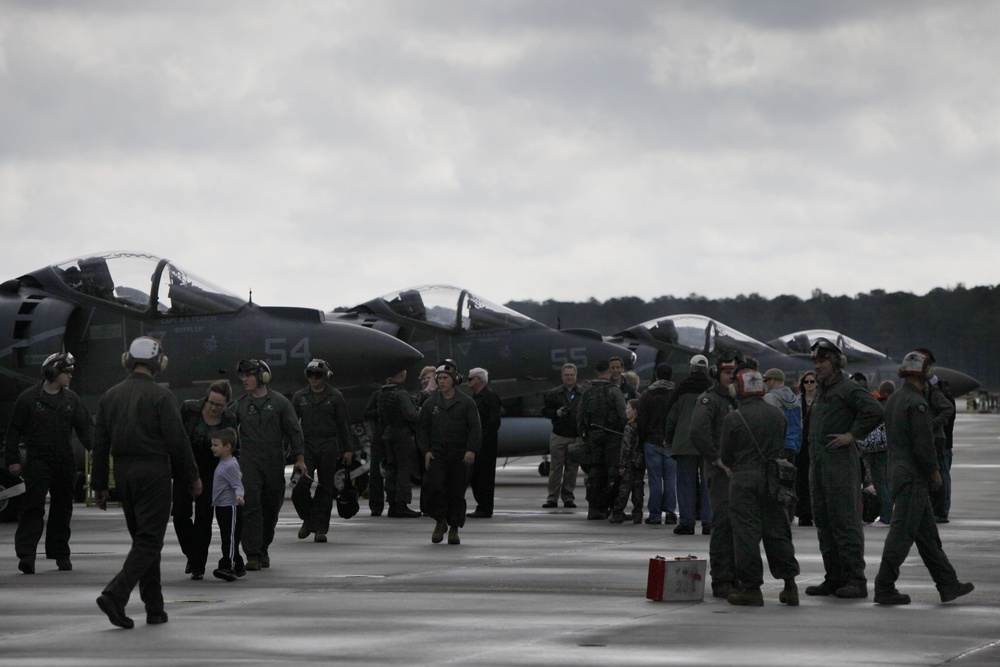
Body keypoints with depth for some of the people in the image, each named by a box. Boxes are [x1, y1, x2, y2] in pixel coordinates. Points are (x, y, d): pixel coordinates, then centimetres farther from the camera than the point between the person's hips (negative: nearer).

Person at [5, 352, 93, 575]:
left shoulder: (71, 399, 9)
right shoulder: (29, 398, -2)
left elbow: (85, 427, 10)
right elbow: (14, 430, 1)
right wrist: (13, 460, -4)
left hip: (65, 462, 5)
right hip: (38, 460, -5)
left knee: (62, 508, 11)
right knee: (34, 507, -13)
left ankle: (60, 553, 22)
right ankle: (26, 554, -18)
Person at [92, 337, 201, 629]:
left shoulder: (111, 395, 6)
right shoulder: (161, 396, -10)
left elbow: (100, 443, 9)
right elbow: (177, 440, -10)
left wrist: (99, 484, 14)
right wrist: (192, 477, 1)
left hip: (123, 472, 6)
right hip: (154, 471, -6)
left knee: (143, 539, 14)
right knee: (149, 540, -4)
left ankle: (154, 608, 15)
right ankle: (115, 594, -21)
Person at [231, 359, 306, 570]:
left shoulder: (280, 402, 3)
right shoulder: (240, 404, 7)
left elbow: (294, 430, 3)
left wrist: (299, 458, -3)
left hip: (274, 463, 0)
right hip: (249, 463, 0)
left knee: (271, 508, 8)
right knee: (251, 507, -12)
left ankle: (263, 549, 25)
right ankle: (252, 554, -13)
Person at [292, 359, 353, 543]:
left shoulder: (335, 397, 6)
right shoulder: (300, 397, 10)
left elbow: (342, 425, 7)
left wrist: (347, 450, 4)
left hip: (328, 446, -1)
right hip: (306, 445, 1)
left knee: (325, 488, 0)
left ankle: (320, 528, 4)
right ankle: (308, 520, 10)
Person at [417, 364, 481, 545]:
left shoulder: (466, 402, 2)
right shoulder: (430, 403, 9)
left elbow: (475, 428, -2)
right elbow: (422, 428, 12)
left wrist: (471, 450, -14)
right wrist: (425, 451, -1)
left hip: (460, 455, -1)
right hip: (436, 454, 1)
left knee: (457, 492, 0)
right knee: (434, 486, -15)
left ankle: (454, 529, 10)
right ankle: (440, 522, 3)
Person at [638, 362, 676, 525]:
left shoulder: (647, 395, 0)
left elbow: (641, 421, 0)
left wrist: (641, 443, 7)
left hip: (652, 443, 0)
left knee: (655, 479, 2)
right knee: (670, 479, 5)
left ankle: (655, 515, 3)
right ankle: (670, 513, 4)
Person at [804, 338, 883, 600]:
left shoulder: (848, 389, -9)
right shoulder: (821, 390, 18)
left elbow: (875, 411, -21)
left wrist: (852, 435, -16)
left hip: (841, 463, -9)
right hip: (818, 464, 9)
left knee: (845, 522, -9)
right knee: (823, 522, 10)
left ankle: (856, 580, -8)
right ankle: (834, 578, 16)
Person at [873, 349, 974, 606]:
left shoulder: (893, 400, 13)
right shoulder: (917, 403, -17)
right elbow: (923, 445, -20)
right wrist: (934, 472, -6)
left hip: (898, 471, 10)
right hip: (914, 476, -10)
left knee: (927, 534, 13)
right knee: (902, 533, -6)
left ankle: (948, 585, 18)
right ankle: (884, 588, -5)